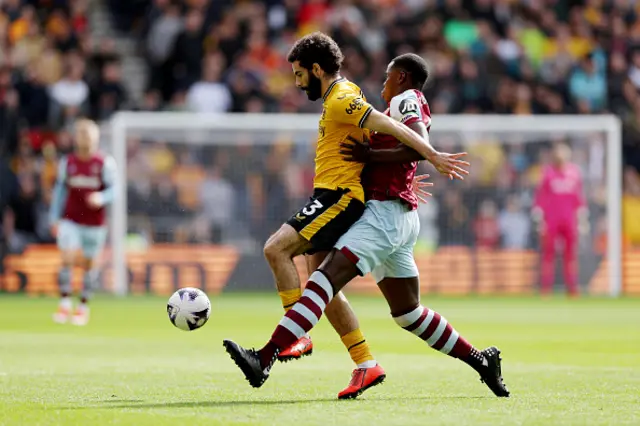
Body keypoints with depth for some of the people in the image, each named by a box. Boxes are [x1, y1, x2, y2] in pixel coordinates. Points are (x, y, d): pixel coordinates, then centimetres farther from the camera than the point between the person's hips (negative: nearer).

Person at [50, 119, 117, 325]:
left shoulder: (105, 163, -4)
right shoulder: (67, 162, 4)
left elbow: (113, 188, -4)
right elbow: (60, 189, 11)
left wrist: (101, 198, -26)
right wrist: (54, 218, 9)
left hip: (94, 223, -1)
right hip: (70, 220, 1)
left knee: (89, 263, 6)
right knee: (67, 259, -14)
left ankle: (83, 306, 17)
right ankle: (65, 303, -9)